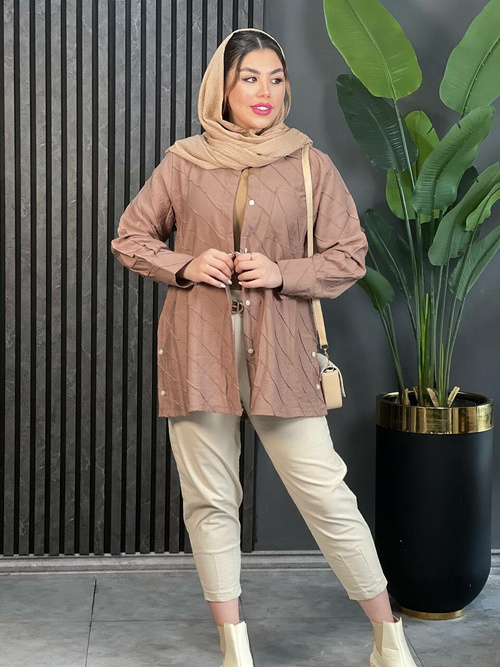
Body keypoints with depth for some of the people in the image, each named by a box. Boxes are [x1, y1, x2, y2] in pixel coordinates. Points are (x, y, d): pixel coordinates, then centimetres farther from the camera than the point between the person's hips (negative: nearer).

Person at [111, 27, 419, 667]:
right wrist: (186, 266, -4)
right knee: (210, 499, 6)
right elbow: (129, 237, 14)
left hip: (280, 351, -1)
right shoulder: (184, 162, 6)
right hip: (198, 349, 1)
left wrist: (281, 273, -9)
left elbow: (349, 257, 8)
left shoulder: (311, 165, 5)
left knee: (327, 495, -3)